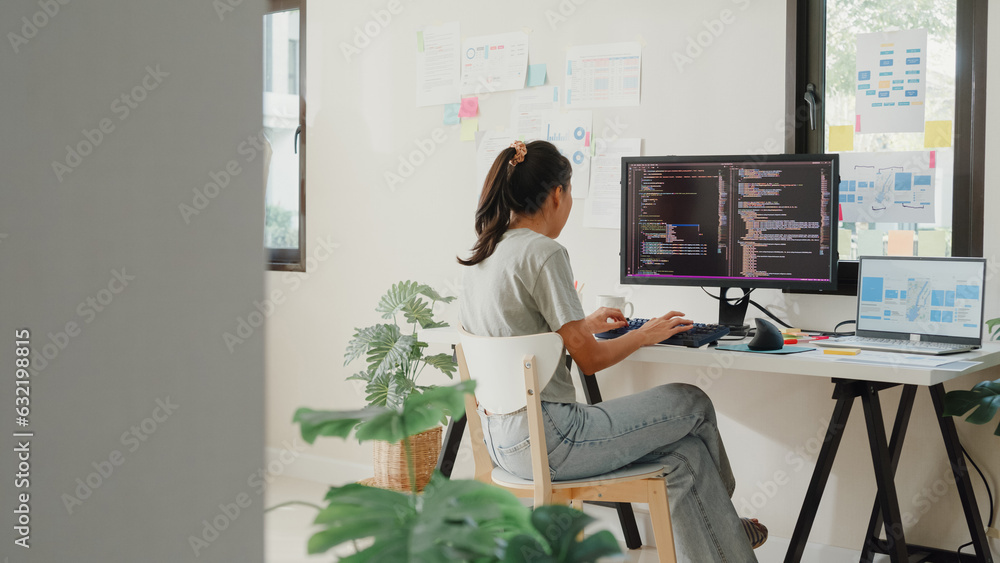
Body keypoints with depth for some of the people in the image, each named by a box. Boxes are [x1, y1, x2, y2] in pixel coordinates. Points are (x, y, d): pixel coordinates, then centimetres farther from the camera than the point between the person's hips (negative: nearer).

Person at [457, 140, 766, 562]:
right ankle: (723, 524, 36)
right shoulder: (543, 252, -17)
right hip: (547, 439, -9)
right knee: (693, 405, 10)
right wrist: (646, 335, 2)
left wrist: (583, 325, 26)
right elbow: (589, 360, -15)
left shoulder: (480, 255, 10)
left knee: (684, 451, 12)